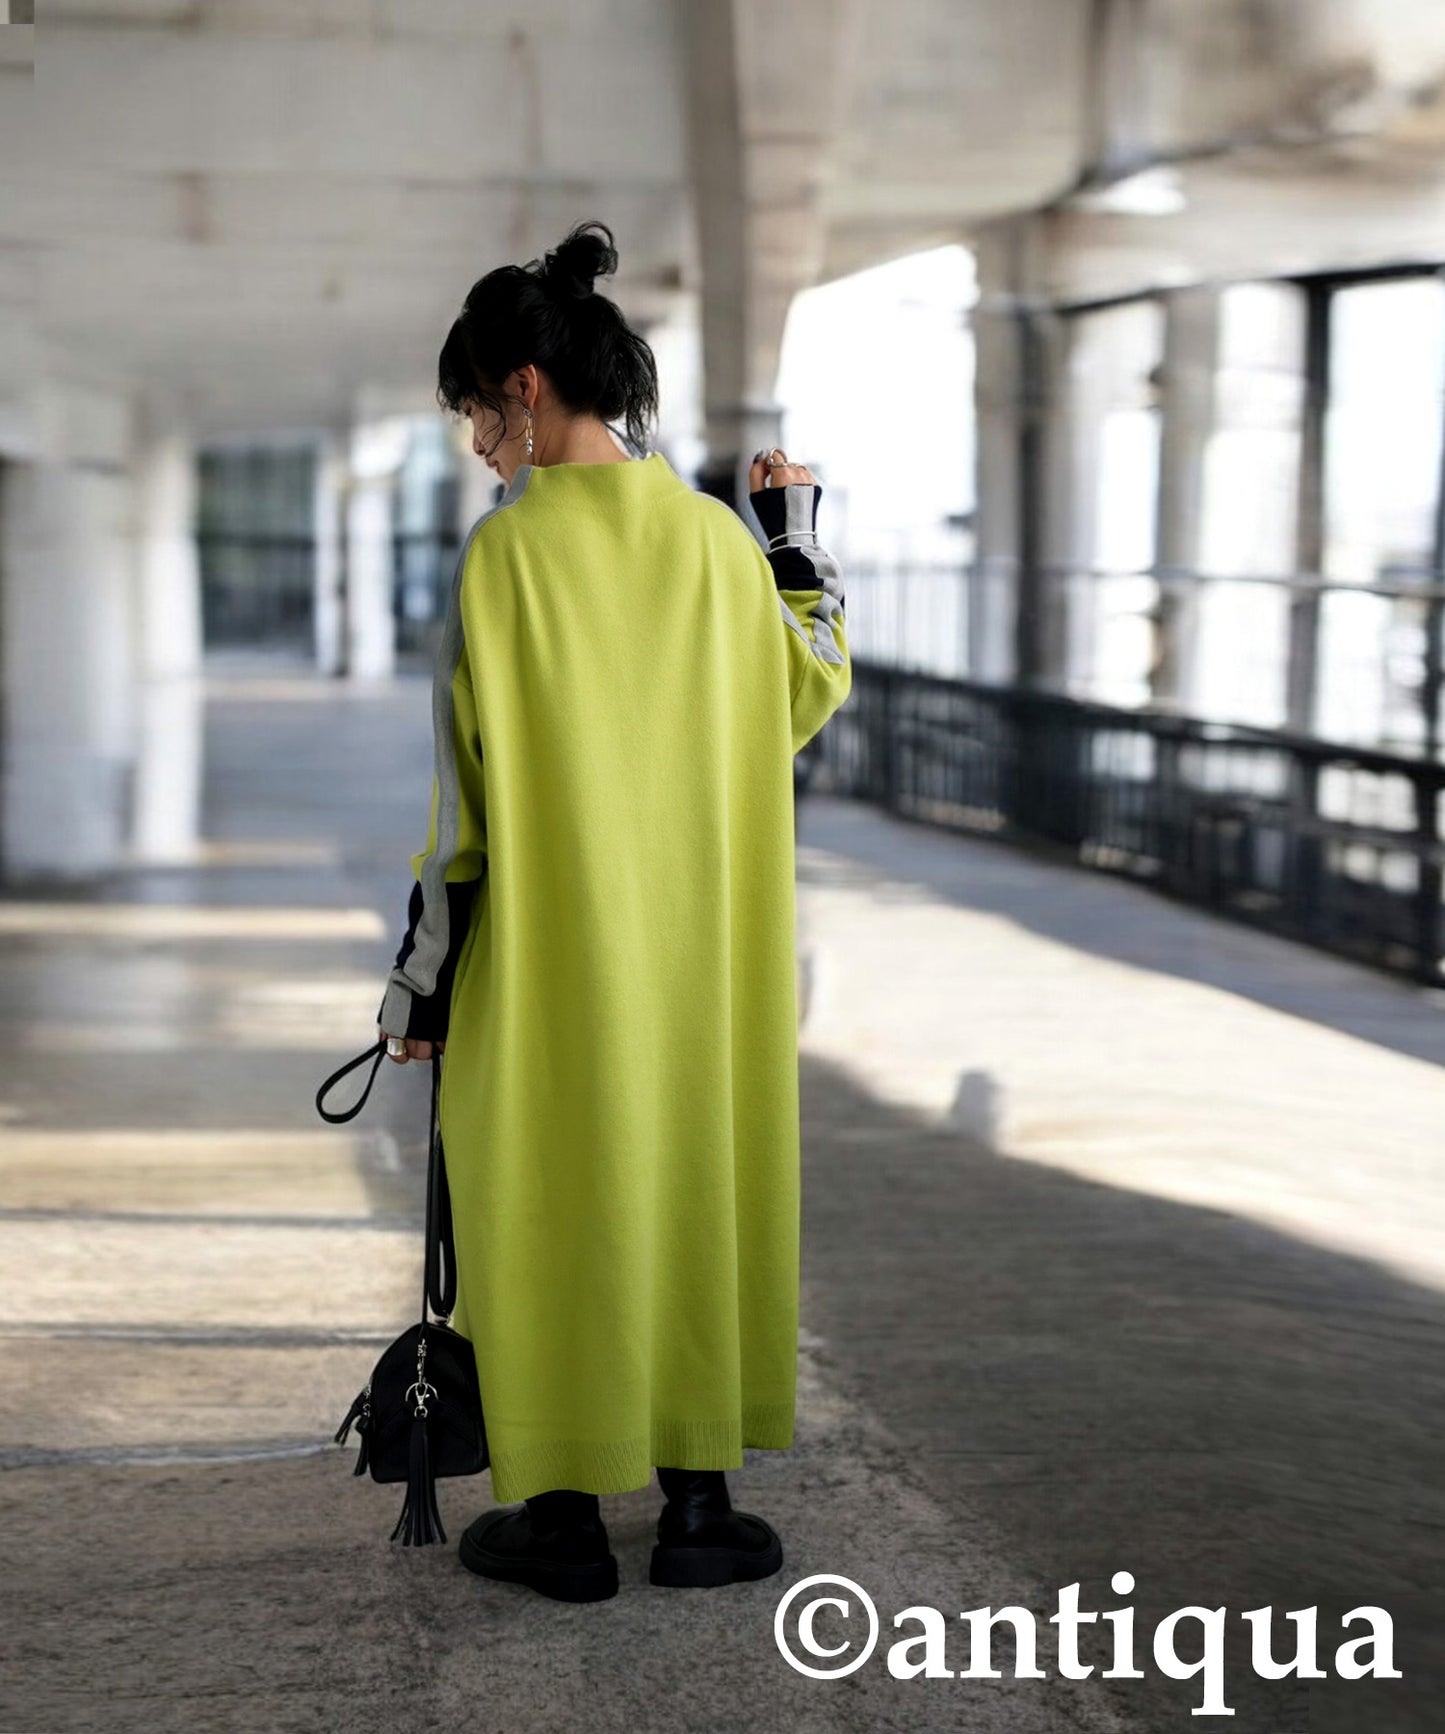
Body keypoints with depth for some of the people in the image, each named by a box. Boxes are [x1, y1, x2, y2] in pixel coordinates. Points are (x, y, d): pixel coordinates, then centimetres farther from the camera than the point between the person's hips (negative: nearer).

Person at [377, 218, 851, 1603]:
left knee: (553, 1195, 7)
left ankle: (566, 1512, 14)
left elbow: (466, 786, -11)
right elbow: (808, 695, 14)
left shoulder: (508, 551, -13)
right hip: (700, 955, 4)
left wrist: (421, 981, -4)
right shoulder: (717, 539, 0)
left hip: (549, 954, -4)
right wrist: (797, 533, 23)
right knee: (698, 1180, 12)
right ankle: (697, 1504, 17)